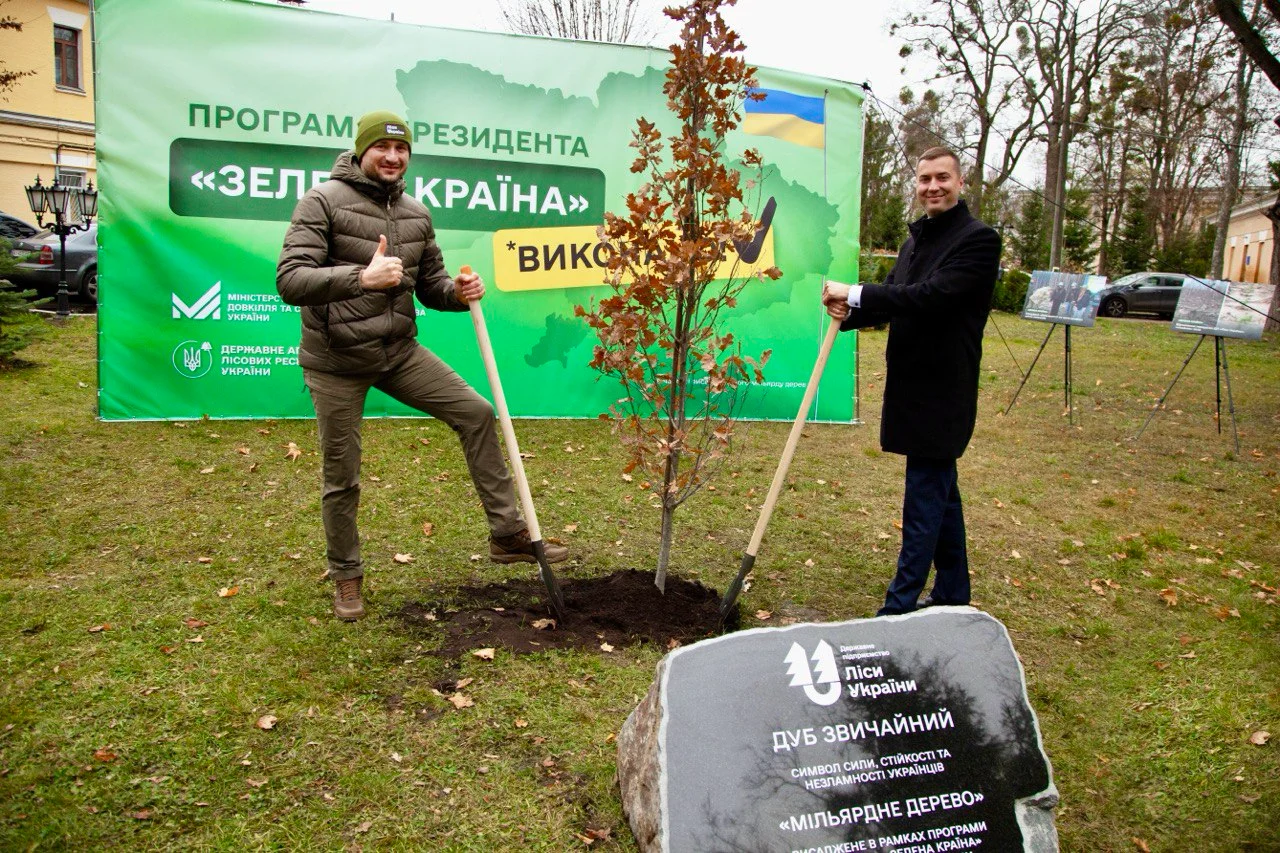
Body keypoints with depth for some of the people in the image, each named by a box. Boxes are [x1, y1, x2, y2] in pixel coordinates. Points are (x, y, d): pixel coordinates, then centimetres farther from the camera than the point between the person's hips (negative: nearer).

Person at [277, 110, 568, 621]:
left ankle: (508, 535, 8)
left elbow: (429, 285, 14)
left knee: (476, 412, -2)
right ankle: (346, 576, 28)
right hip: (336, 363, -5)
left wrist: (458, 292, -9)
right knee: (342, 478, 5)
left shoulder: (416, 214, 6)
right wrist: (361, 277, -37)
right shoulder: (323, 201, -12)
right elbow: (290, 280, -22)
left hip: (400, 352, 5)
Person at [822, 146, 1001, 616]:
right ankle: (952, 595, 31)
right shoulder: (917, 238, 15)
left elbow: (931, 295, -25)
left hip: (941, 393, -9)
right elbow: (895, 303, 14)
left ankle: (898, 608, 2)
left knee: (924, 503, -4)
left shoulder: (978, 239, -13)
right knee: (941, 494, 18)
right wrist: (851, 311, -7)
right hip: (913, 387, 9)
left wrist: (856, 292, -23)